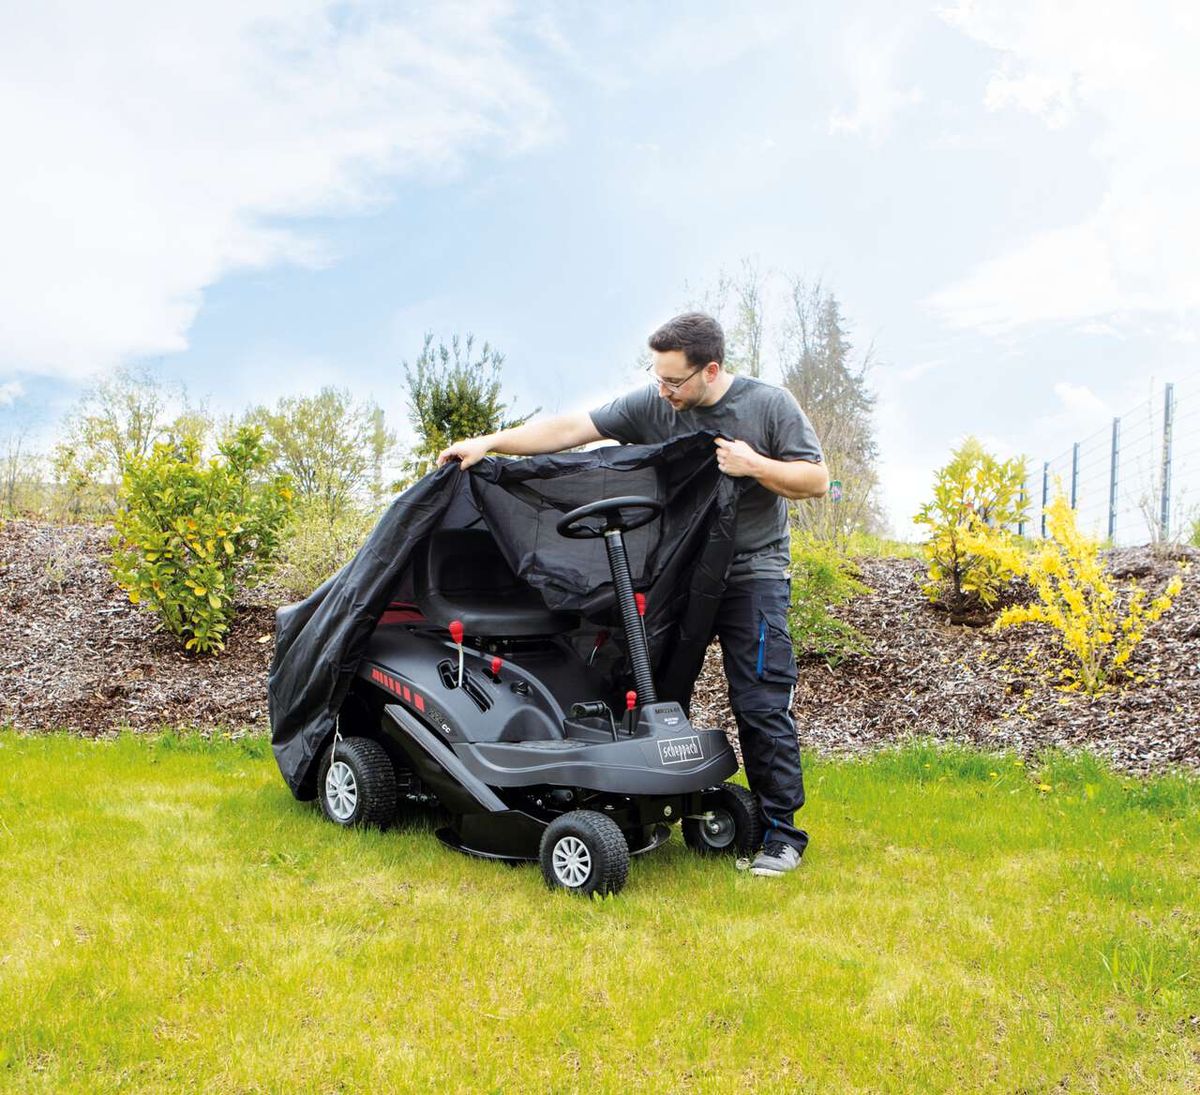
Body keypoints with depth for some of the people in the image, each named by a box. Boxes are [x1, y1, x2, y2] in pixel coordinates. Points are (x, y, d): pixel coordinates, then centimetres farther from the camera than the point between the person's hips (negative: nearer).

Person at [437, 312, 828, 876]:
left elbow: (816, 480, -2)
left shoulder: (770, 405, -6)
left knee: (761, 707, -7)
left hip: (752, 573, -3)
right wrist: (488, 442, -9)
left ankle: (782, 833, 4)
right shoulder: (650, 405, -1)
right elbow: (571, 429, -4)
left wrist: (755, 465, -18)